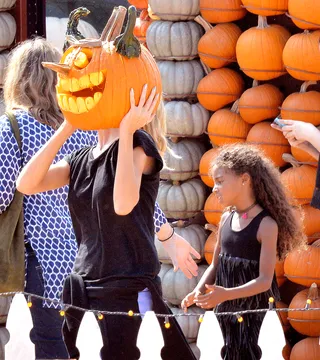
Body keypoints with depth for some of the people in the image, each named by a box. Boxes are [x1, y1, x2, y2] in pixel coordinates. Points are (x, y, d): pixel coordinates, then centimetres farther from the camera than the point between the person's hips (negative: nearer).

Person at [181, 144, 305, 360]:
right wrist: (198, 291, -6)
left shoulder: (266, 224, -15)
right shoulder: (226, 219, 6)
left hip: (256, 309, -7)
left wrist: (226, 294, -31)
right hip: (227, 309, 7)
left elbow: (264, 280, -19)